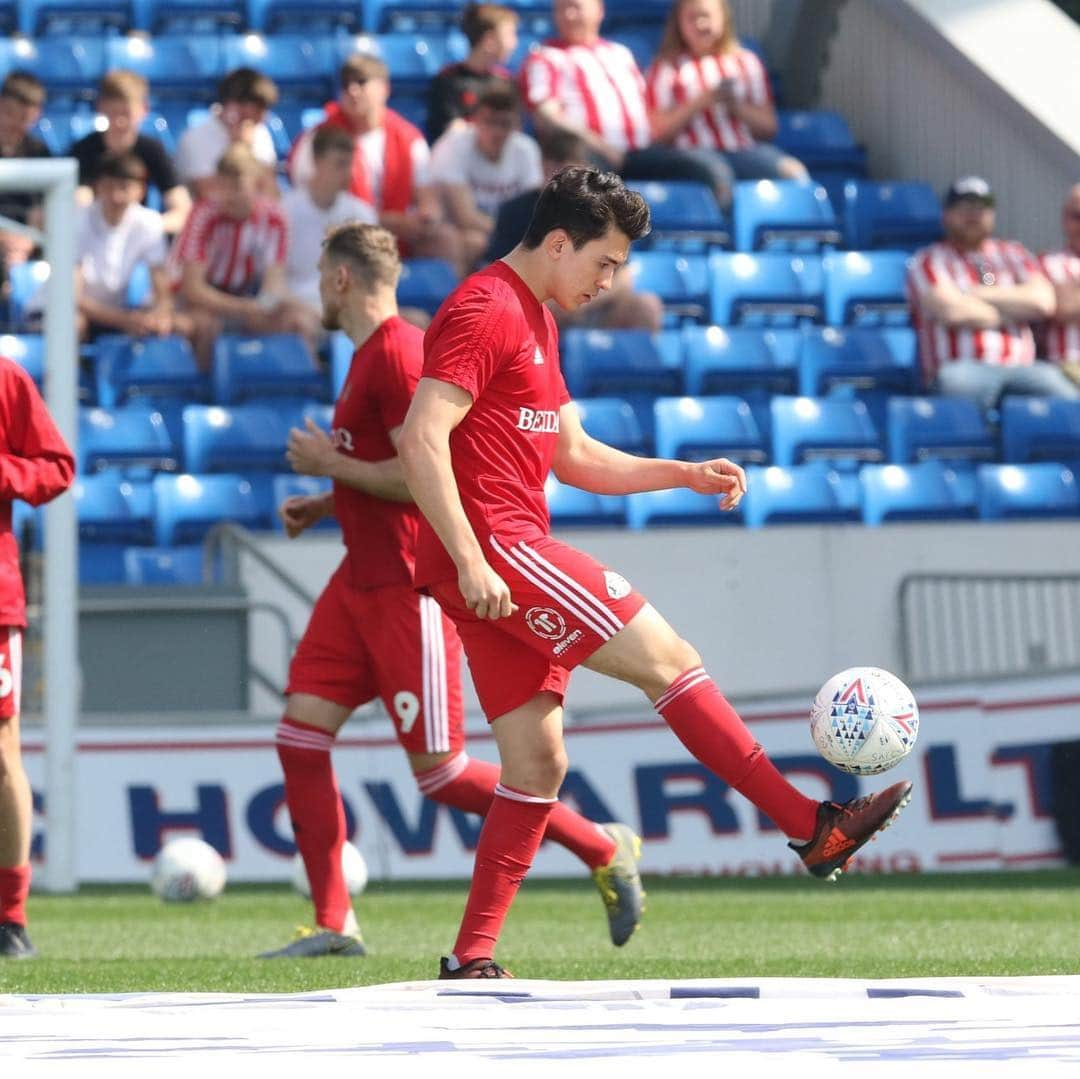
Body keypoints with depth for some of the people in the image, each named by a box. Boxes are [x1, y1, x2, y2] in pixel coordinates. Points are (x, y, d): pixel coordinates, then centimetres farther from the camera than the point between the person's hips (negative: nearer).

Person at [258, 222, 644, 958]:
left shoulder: (397, 354, -16)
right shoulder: (369, 355, 16)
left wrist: (328, 463, -13)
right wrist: (326, 505, 15)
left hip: (409, 587, -10)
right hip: (361, 582, 10)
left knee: (439, 771, -7)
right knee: (301, 736, 1)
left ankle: (604, 848, 6)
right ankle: (334, 925, 3)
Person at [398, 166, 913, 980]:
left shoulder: (536, 322, 22)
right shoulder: (485, 311, -11)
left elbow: (575, 456, 27)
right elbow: (422, 440, -20)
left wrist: (686, 475, 15)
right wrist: (470, 561, -24)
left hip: (502, 558, 11)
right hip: (495, 547, -11)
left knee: (537, 763, 7)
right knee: (669, 658, -8)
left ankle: (472, 958, 7)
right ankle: (815, 828, -5)